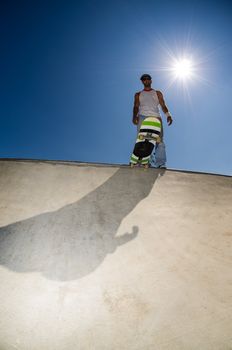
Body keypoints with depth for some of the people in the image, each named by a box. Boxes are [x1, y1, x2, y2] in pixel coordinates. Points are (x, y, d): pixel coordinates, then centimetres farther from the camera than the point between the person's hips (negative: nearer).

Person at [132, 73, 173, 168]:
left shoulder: (158, 93, 22)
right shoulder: (138, 95, 24)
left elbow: (163, 105, 10)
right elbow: (136, 107, 10)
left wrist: (168, 115, -9)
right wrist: (135, 116, -10)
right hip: (143, 118, 0)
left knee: (159, 140, -12)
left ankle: (161, 163, -16)